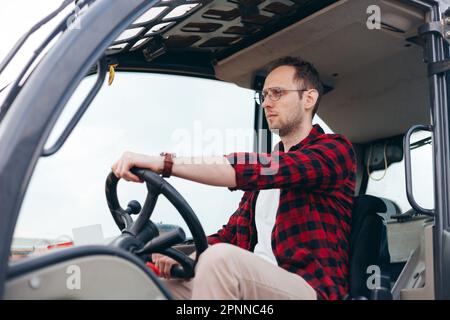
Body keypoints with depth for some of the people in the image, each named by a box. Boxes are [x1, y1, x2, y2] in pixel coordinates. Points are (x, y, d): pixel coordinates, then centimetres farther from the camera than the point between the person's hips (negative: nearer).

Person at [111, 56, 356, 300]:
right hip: (258, 284, 8)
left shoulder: (335, 149, -3)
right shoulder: (267, 162, 23)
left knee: (221, 259, -34)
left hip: (312, 290, -7)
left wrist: (164, 163, -30)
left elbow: (266, 170, -23)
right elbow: (232, 232, 18)